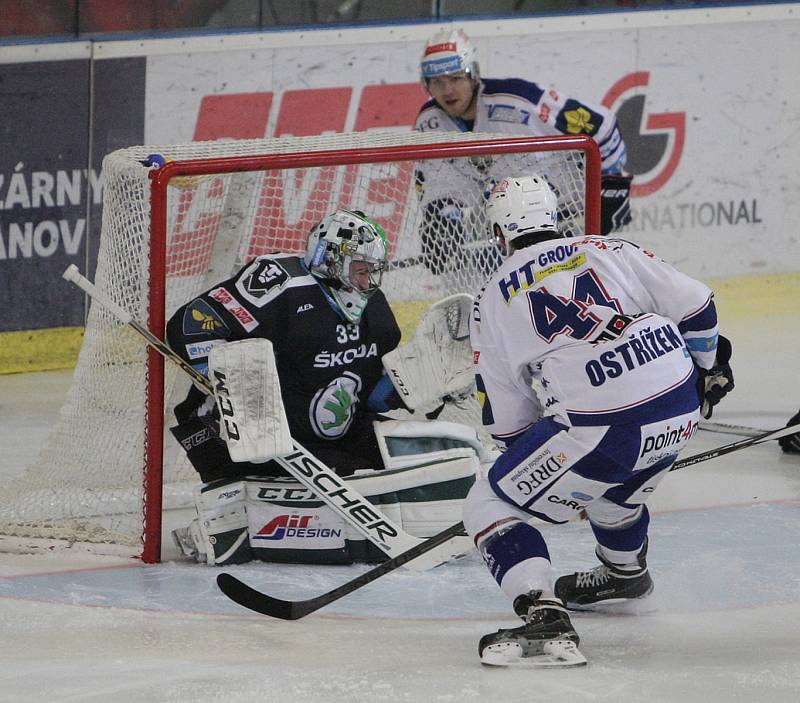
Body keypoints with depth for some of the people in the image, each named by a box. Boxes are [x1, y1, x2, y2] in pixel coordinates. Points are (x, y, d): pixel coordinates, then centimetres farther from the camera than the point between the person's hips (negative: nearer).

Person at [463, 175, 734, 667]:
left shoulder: (494, 300, 9)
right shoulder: (607, 250, 14)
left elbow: (507, 421, 11)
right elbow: (693, 304, 9)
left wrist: (529, 464, 29)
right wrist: (709, 367, 27)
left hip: (596, 430, -5)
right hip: (680, 414, 5)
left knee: (490, 506, 7)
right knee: (613, 483, 37)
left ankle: (545, 618, -11)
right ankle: (625, 571, 61)